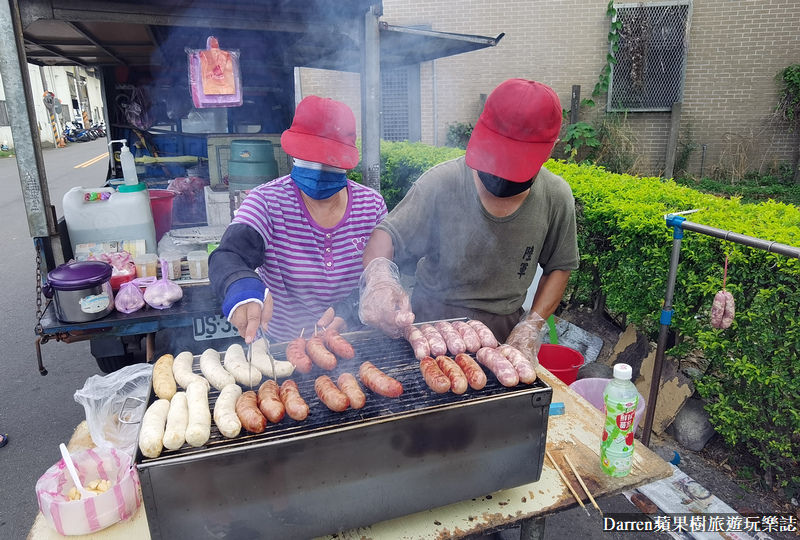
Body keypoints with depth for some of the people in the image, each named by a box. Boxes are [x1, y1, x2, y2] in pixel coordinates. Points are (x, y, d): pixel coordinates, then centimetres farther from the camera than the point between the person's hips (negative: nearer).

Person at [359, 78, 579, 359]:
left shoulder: (556, 198, -9)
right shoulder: (442, 181, -19)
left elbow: (559, 267, 5)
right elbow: (387, 235, -17)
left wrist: (532, 324, -6)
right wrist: (378, 275, -40)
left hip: (504, 332, 2)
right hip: (431, 323, -1)